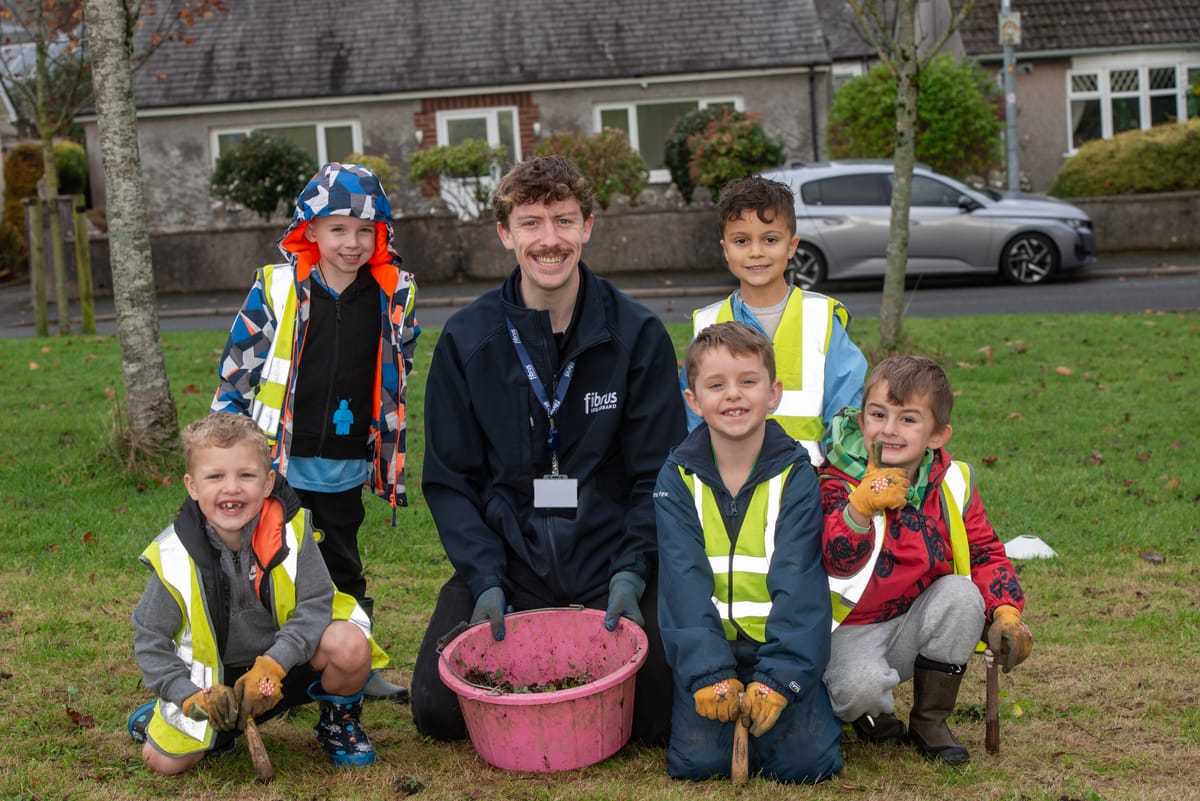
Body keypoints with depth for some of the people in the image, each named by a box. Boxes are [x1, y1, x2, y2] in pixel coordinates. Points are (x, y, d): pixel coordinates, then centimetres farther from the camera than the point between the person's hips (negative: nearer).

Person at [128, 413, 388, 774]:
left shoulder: (290, 528, -19)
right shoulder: (175, 556, -17)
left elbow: (316, 605, -19)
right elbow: (151, 639, -10)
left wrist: (272, 666, -32)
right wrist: (193, 699, -22)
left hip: (287, 661, -1)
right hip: (218, 680, 1)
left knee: (351, 645, -29)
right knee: (164, 761, -10)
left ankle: (338, 720, 2)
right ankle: (220, 722, 22)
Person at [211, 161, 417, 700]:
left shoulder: (394, 296, 1)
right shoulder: (277, 289, -6)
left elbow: (398, 378, 13)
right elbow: (236, 371, 0)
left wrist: (391, 457, 14)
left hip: (346, 468, 2)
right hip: (277, 463, -2)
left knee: (344, 571, 16)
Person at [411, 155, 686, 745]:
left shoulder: (639, 335, -3)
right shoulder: (465, 341, -1)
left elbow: (657, 473, -1)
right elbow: (449, 481, 1)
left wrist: (630, 573, -14)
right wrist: (485, 582, -12)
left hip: (609, 565, -1)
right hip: (504, 561, 1)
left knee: (657, 715, -14)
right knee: (438, 711, -12)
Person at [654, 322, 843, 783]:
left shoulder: (795, 475, -3)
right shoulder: (677, 479, -1)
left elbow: (798, 583, -10)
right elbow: (685, 583, -9)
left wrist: (777, 678, -22)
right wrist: (710, 674, -21)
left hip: (781, 646, 0)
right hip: (705, 646, 1)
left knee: (808, 761, -17)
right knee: (696, 760, -17)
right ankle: (723, 701, 13)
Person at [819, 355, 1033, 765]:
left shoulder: (951, 485, -2)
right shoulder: (840, 483, -14)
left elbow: (985, 554, 4)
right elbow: (840, 562, -28)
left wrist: (1005, 612, -14)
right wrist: (862, 506, -45)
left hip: (915, 629, 4)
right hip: (853, 630, -4)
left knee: (963, 593, -23)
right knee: (860, 685, -34)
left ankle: (931, 720, -4)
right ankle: (876, 715, 9)